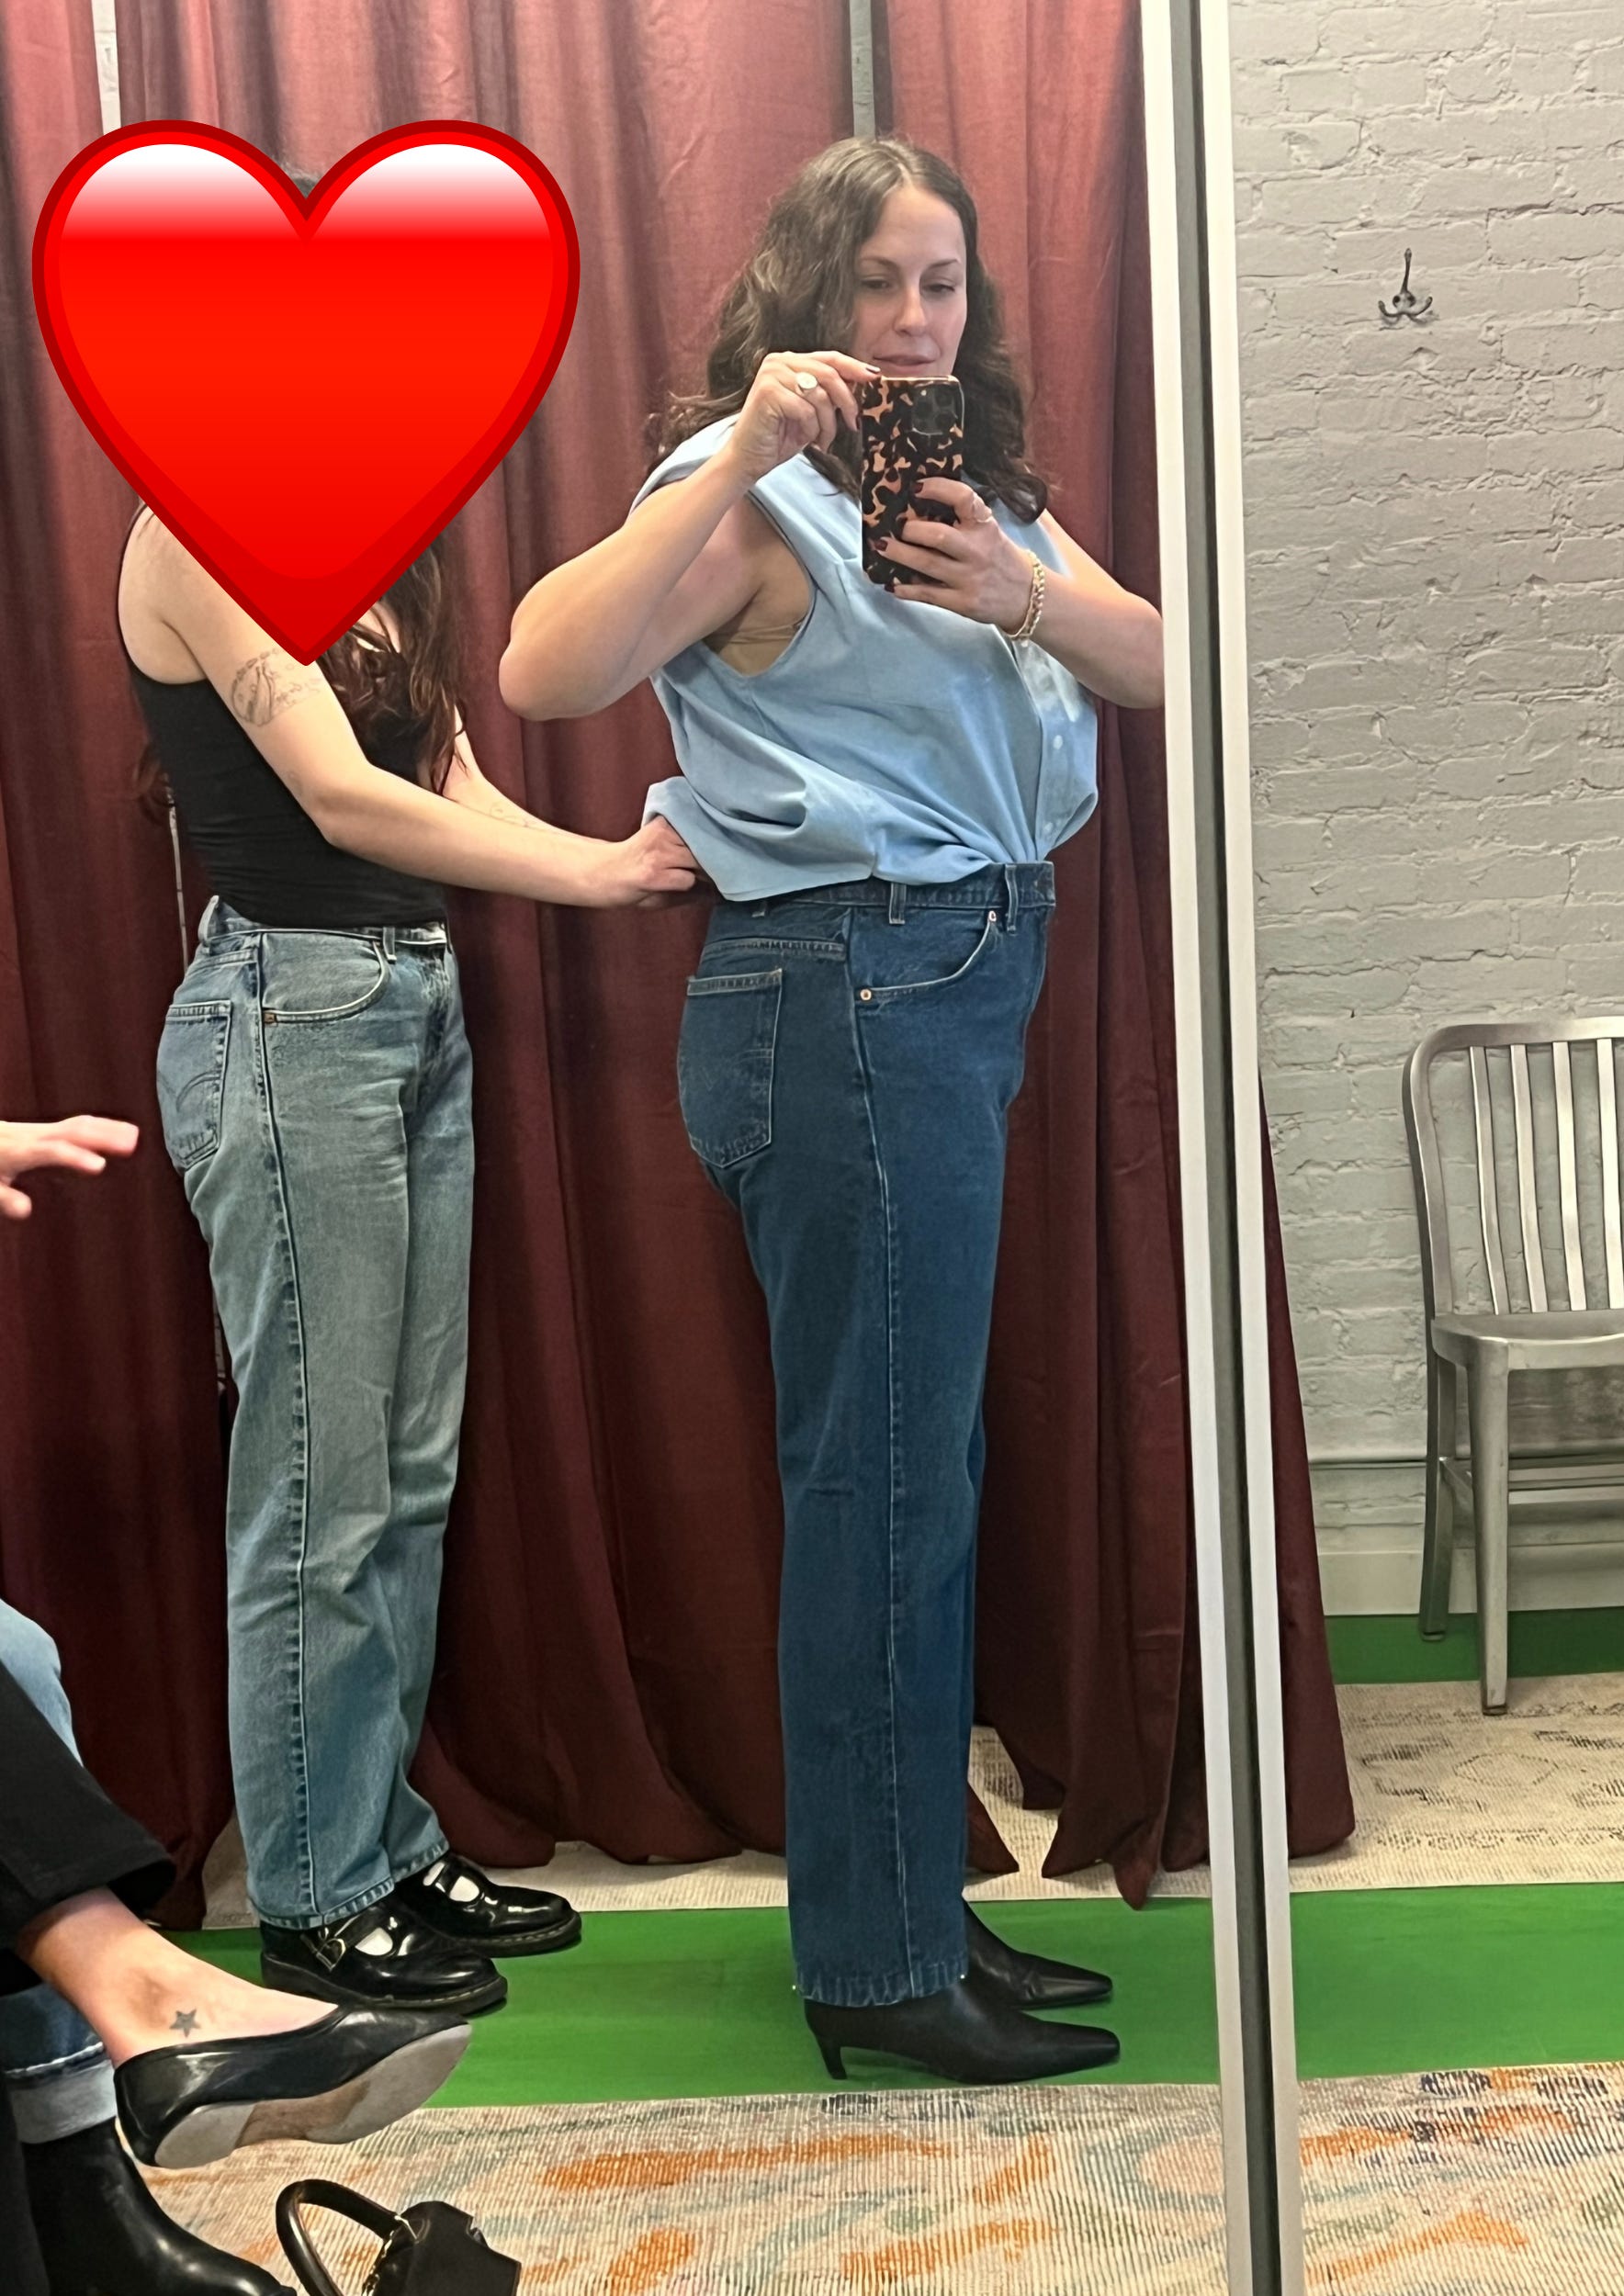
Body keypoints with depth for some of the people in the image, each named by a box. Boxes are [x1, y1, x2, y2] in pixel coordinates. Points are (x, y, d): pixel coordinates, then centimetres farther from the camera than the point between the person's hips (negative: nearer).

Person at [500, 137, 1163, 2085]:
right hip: (844, 991, -9)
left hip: (954, 992, 9)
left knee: (925, 1475, 12)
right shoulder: (761, 499, -5)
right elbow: (548, 673, -22)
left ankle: (914, 1910, 25)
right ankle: (876, 1968, 9)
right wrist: (738, 458, -26)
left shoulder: (983, 491, 20)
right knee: (882, 1479, -4)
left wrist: (1024, 592, -14)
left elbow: (1159, 667, 5)